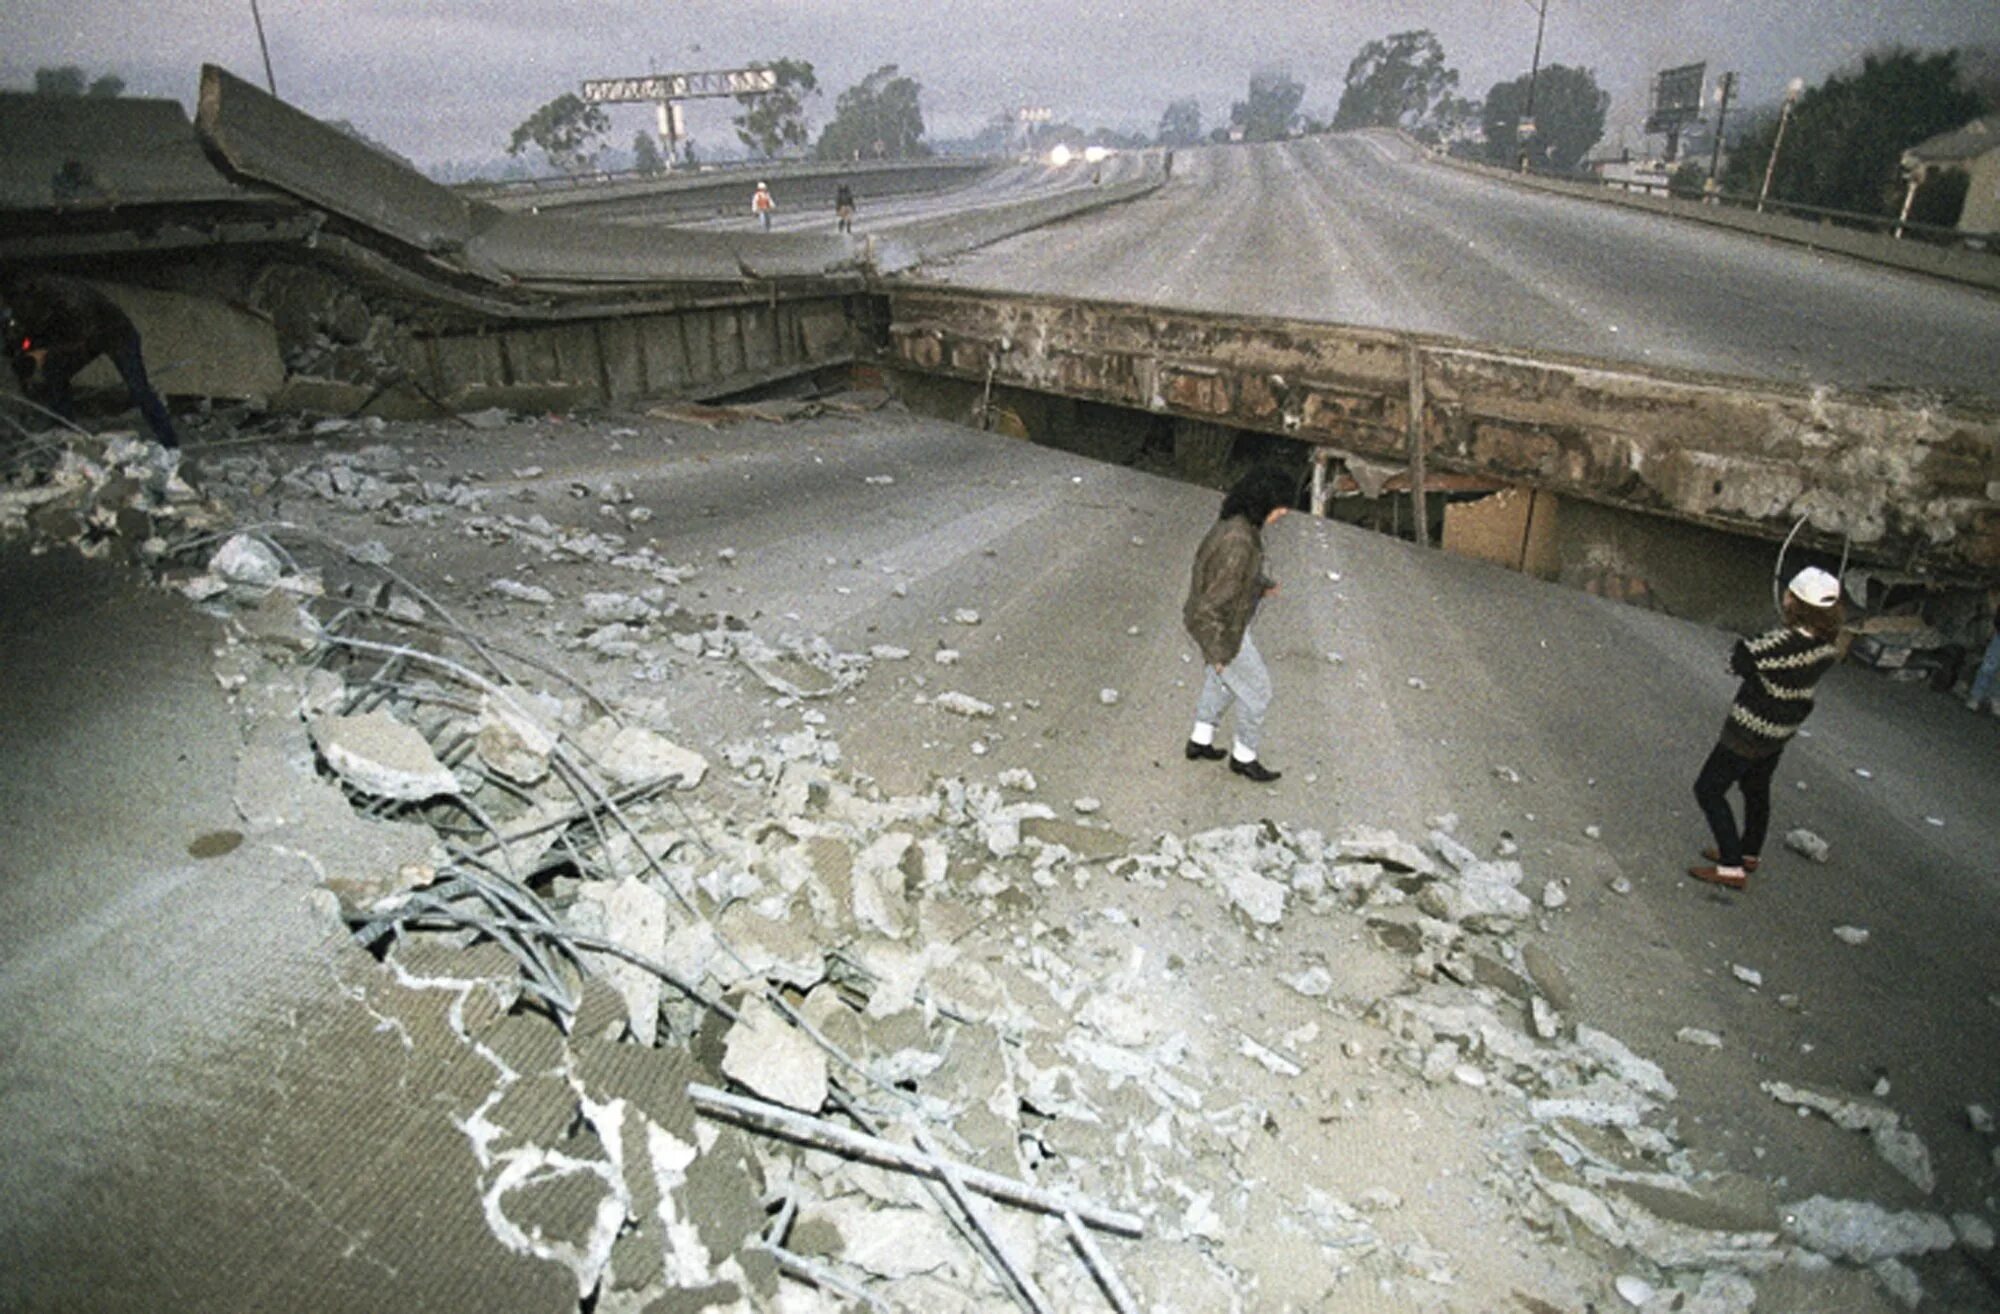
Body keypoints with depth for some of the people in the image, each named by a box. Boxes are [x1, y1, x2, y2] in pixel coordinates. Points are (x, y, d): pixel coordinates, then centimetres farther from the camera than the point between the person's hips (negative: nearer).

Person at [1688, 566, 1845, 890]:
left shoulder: (1786, 641, -33)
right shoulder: (1827, 643, -9)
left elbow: (1739, 661, -21)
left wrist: (1746, 642, -3)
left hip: (1752, 728, -8)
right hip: (1782, 730, 8)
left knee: (1709, 789, 4)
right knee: (1756, 790, 26)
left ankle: (1732, 868, 5)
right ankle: (1748, 854, 43)